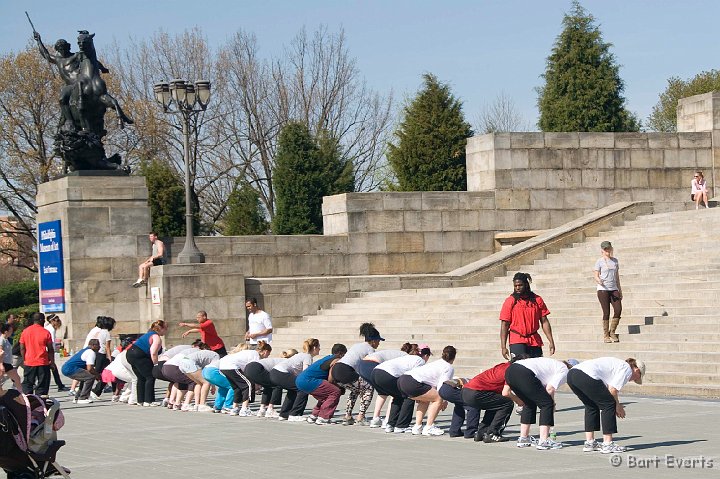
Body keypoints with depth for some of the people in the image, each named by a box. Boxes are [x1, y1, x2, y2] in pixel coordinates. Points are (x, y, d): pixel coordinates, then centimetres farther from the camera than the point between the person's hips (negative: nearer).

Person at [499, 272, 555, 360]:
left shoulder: (537, 300, 7)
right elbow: (504, 325, -1)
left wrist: (551, 342, 3)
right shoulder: (510, 301, 0)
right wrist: (503, 347, -8)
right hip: (517, 341, -3)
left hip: (535, 342, 3)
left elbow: (544, 322, 9)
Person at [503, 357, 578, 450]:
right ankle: (543, 441, -1)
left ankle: (523, 439, 29)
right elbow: (550, 389, -3)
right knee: (547, 404, 3)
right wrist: (552, 404, 15)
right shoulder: (564, 371, 10)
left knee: (529, 403, 27)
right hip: (524, 374, -9)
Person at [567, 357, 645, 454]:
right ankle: (607, 444, 4)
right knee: (608, 405, 3)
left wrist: (616, 406, 28)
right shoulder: (627, 369, 7)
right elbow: (612, 390, -3)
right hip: (586, 377, -10)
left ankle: (589, 442, 25)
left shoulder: (619, 364, 33)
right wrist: (618, 406, 12)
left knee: (591, 406, 25)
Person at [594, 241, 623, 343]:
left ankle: (612, 332, 5)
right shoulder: (599, 262, -1)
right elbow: (596, 276, -4)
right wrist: (599, 281, -27)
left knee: (618, 309, -10)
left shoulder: (615, 261, 14)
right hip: (603, 290, -4)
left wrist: (620, 290, 20)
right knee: (606, 312, -6)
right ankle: (606, 335, 4)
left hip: (613, 289, 4)